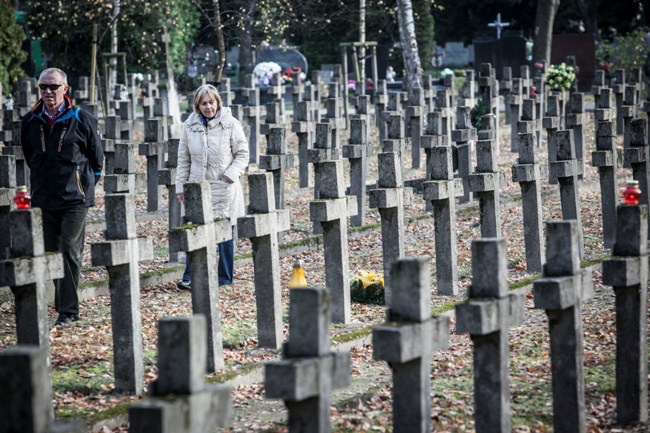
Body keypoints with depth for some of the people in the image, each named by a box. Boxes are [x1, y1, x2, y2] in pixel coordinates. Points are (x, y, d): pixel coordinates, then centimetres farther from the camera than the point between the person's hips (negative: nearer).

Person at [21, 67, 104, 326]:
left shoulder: (81, 120, -5)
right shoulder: (30, 122, 5)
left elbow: (97, 156, 6)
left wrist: (87, 184, 8)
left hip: (75, 198, -4)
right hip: (44, 199, 4)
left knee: (70, 252, -10)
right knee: (51, 253, 8)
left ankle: (68, 310, -9)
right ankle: (62, 305, 18)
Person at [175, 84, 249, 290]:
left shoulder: (231, 124, -4)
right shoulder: (189, 126, 3)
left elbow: (242, 154, 1)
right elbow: (184, 160, 10)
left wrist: (231, 174, -13)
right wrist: (180, 186, 7)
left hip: (224, 190, -2)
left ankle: (224, 278, 16)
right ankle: (190, 277, 1)